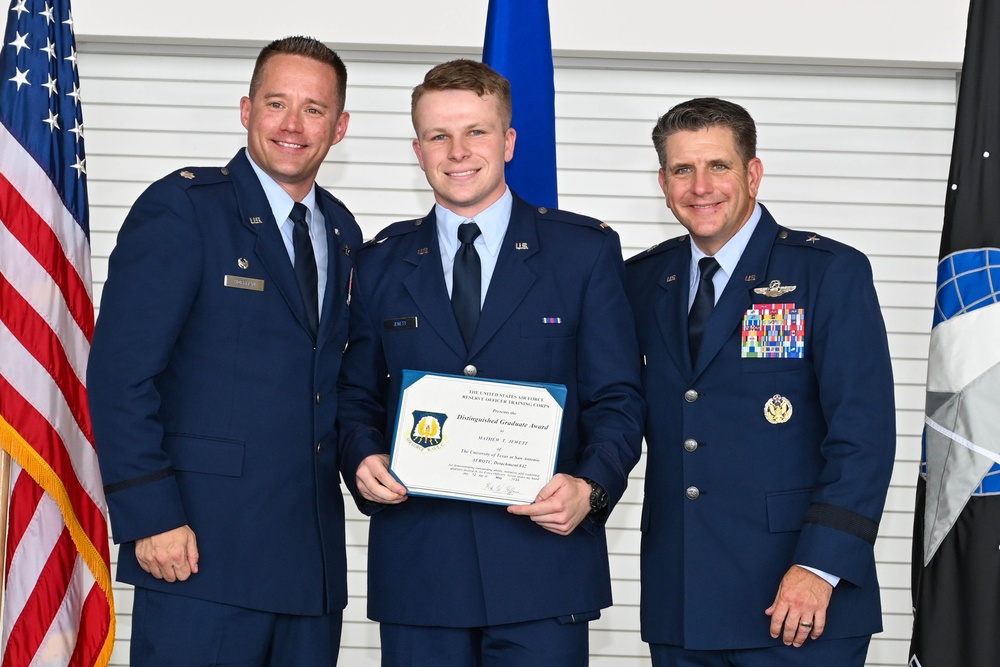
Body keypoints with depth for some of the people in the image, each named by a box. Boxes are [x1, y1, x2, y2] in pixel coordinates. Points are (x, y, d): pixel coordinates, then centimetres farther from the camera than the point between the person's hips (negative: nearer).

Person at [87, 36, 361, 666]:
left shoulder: (343, 232, 14)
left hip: (314, 558, 6)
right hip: (202, 550, -6)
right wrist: (151, 519, -16)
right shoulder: (180, 208, -5)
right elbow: (119, 375, -11)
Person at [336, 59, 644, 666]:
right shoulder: (382, 262, 11)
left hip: (543, 560, -2)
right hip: (416, 566, 2)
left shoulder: (586, 251, 4)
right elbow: (358, 395, 15)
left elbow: (617, 399, 1)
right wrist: (363, 459, -6)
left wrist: (591, 487, -16)